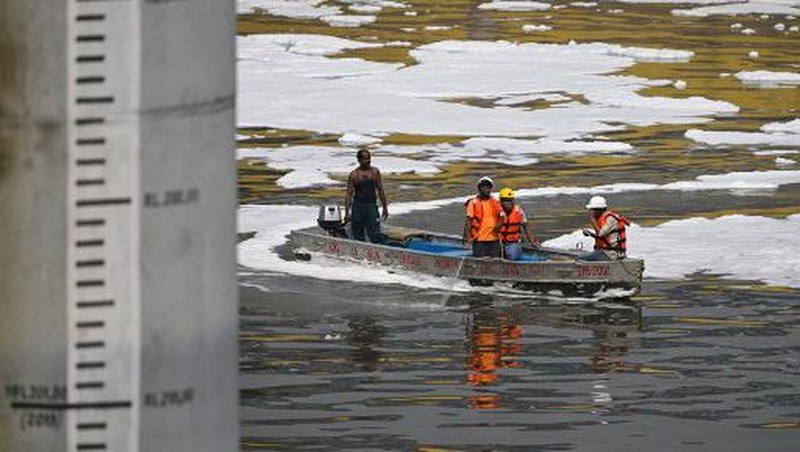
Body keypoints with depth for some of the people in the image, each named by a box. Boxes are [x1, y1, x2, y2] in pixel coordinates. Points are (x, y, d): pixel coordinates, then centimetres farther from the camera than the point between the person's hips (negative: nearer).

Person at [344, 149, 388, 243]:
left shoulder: (375, 172, 5)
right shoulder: (354, 175, -1)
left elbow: (380, 191, 11)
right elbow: (349, 194, -1)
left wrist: (385, 208, 9)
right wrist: (347, 213, -7)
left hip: (372, 206, 1)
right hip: (357, 206, -1)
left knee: (376, 237, -8)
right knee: (358, 238, 2)